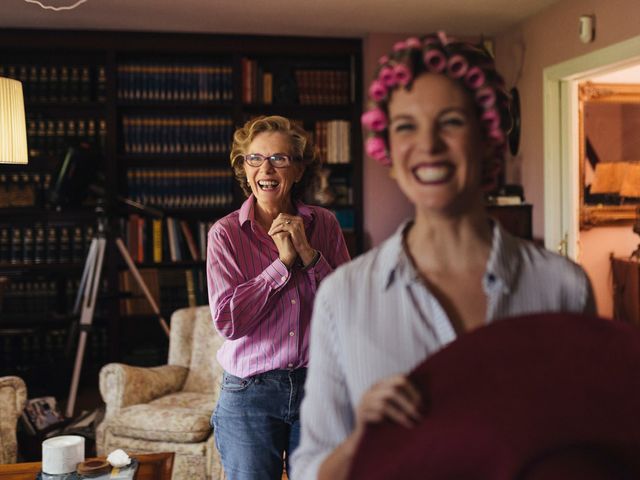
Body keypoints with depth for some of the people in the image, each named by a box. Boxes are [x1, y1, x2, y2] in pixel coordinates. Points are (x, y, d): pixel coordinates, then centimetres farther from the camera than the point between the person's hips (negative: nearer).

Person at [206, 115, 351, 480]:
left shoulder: (324, 224, -1)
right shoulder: (226, 233, -6)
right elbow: (227, 320, -15)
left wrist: (308, 253, -15)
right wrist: (283, 262, -16)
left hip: (318, 385, 2)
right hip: (250, 392, -1)